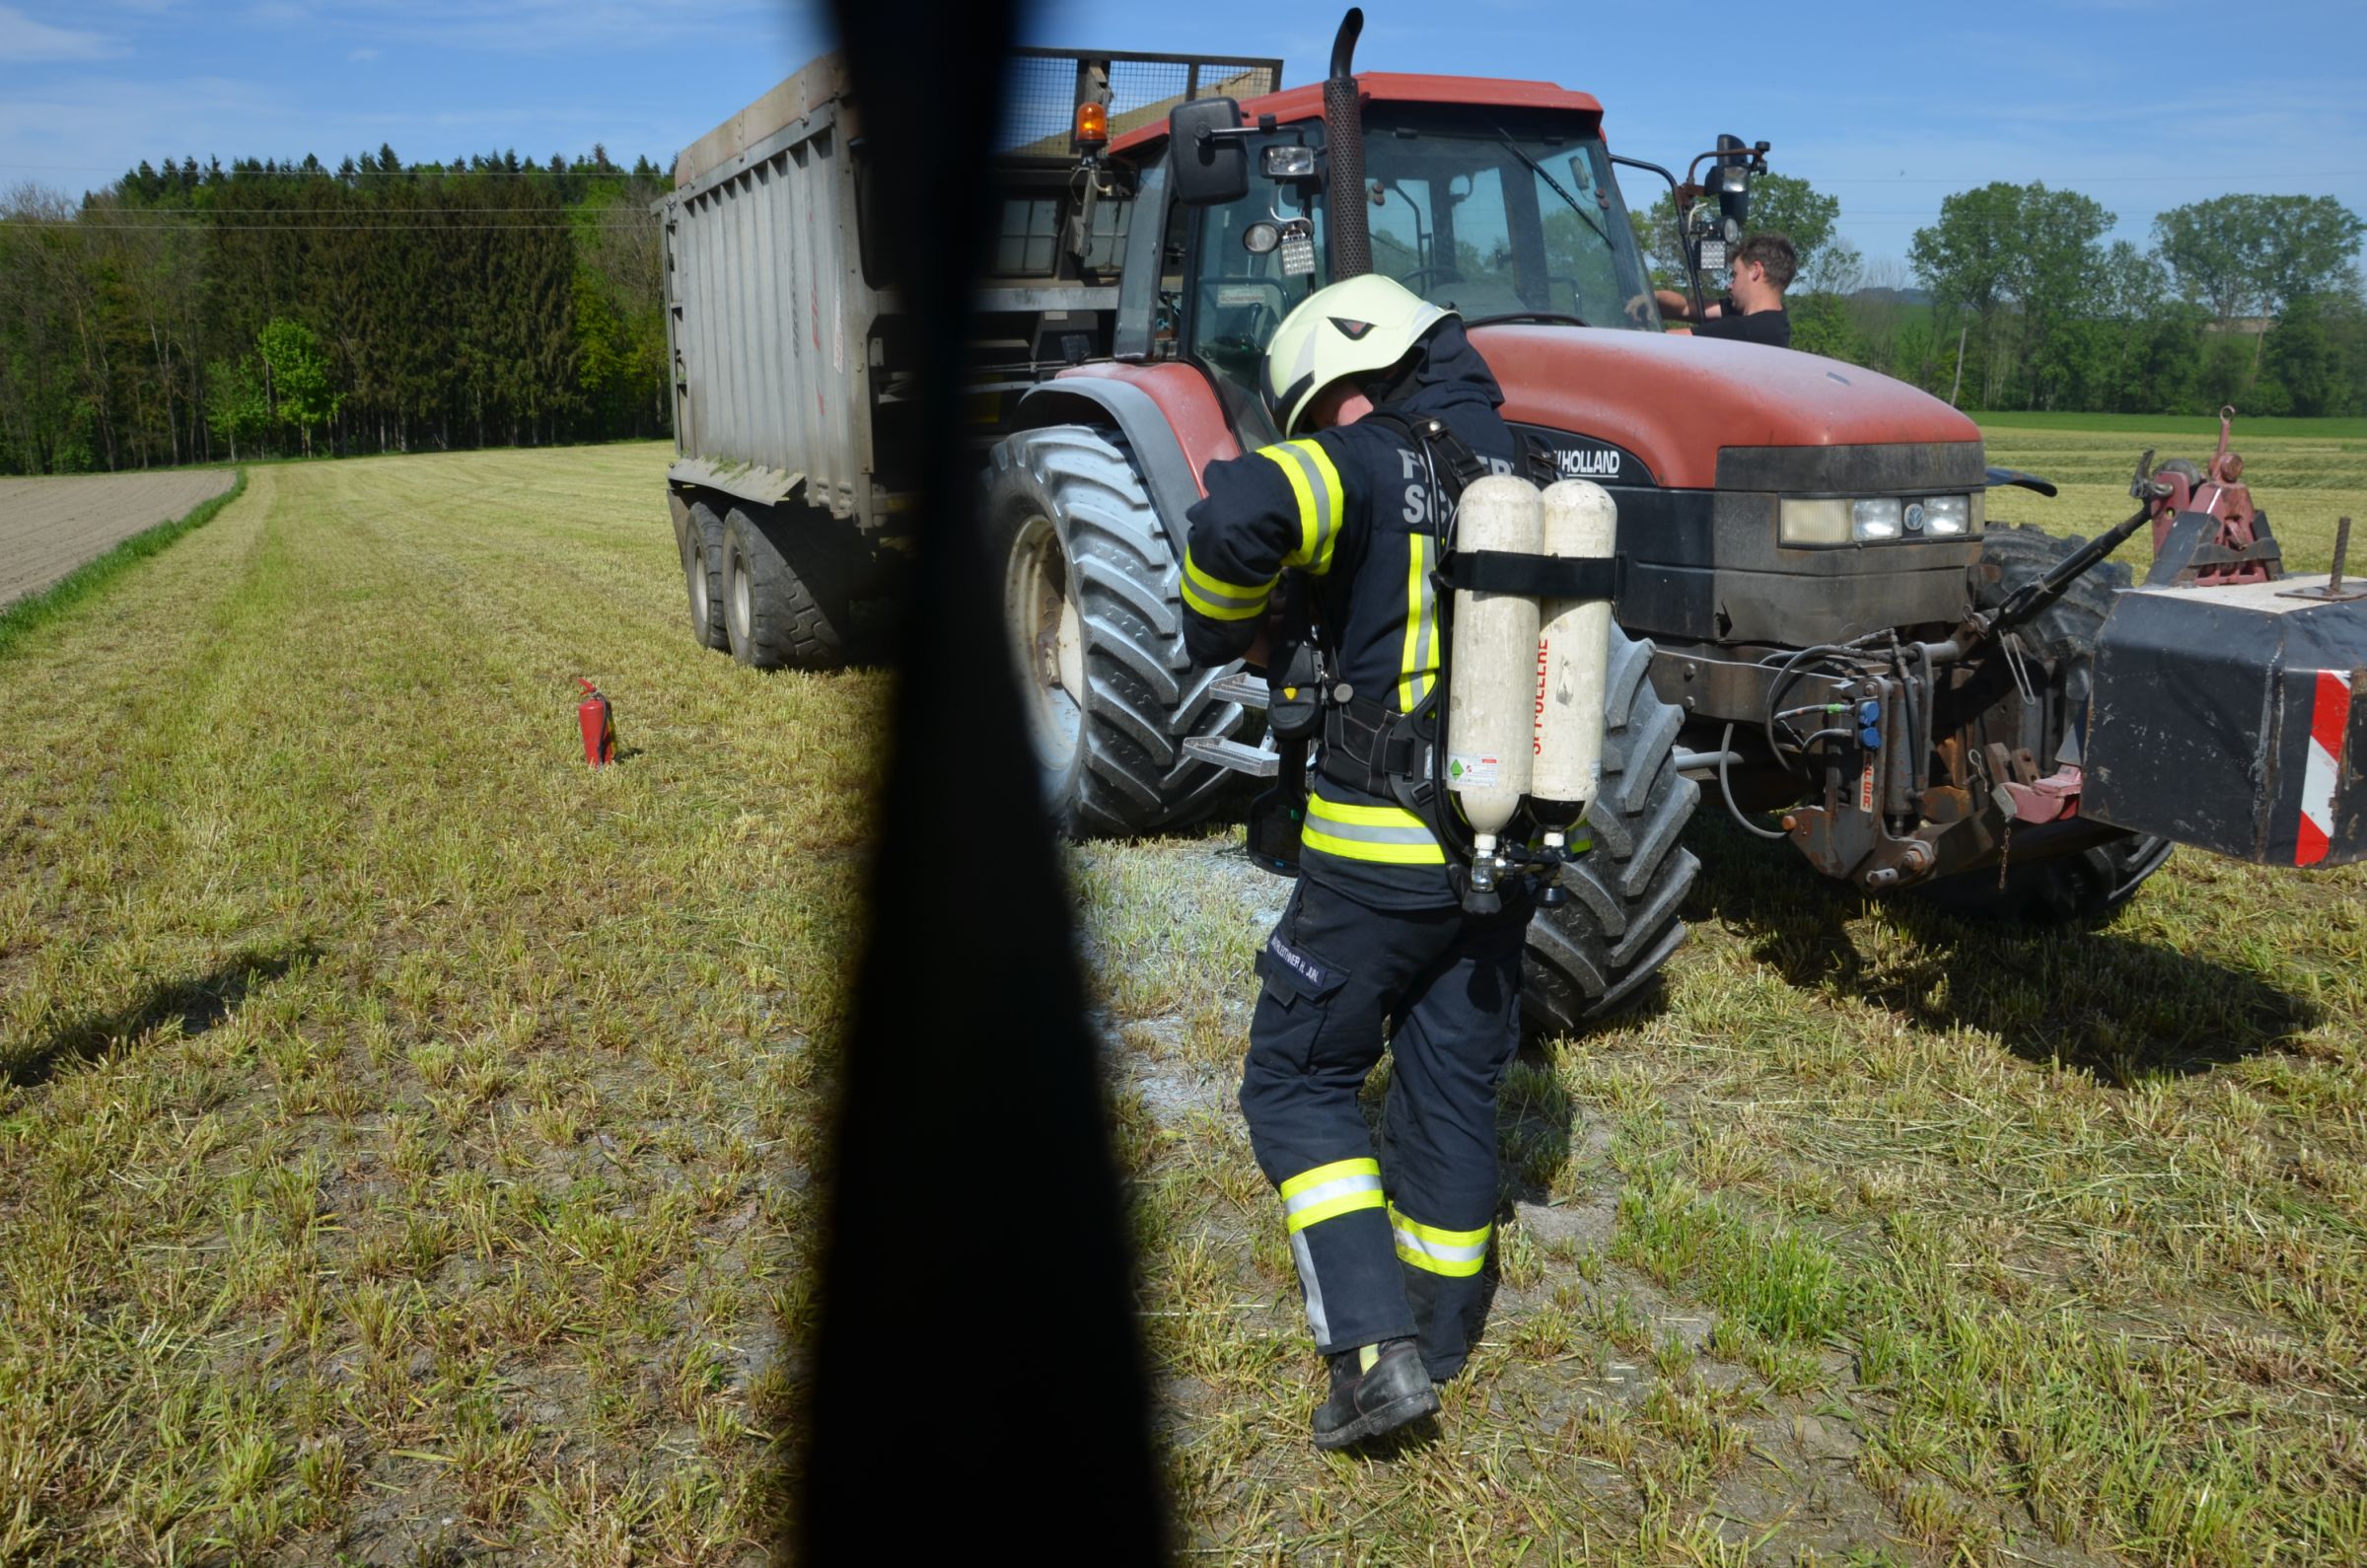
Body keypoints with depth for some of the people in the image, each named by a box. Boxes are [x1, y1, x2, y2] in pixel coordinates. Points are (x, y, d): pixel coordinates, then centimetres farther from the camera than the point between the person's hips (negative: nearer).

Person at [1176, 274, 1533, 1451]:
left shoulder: (1368, 468, -12)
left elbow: (1240, 513, -33)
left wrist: (1220, 635, -13)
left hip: (1381, 855, -6)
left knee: (1300, 1081, 9)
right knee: (1456, 1083, 19)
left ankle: (1376, 1350, 1)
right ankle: (1443, 1330, 34)